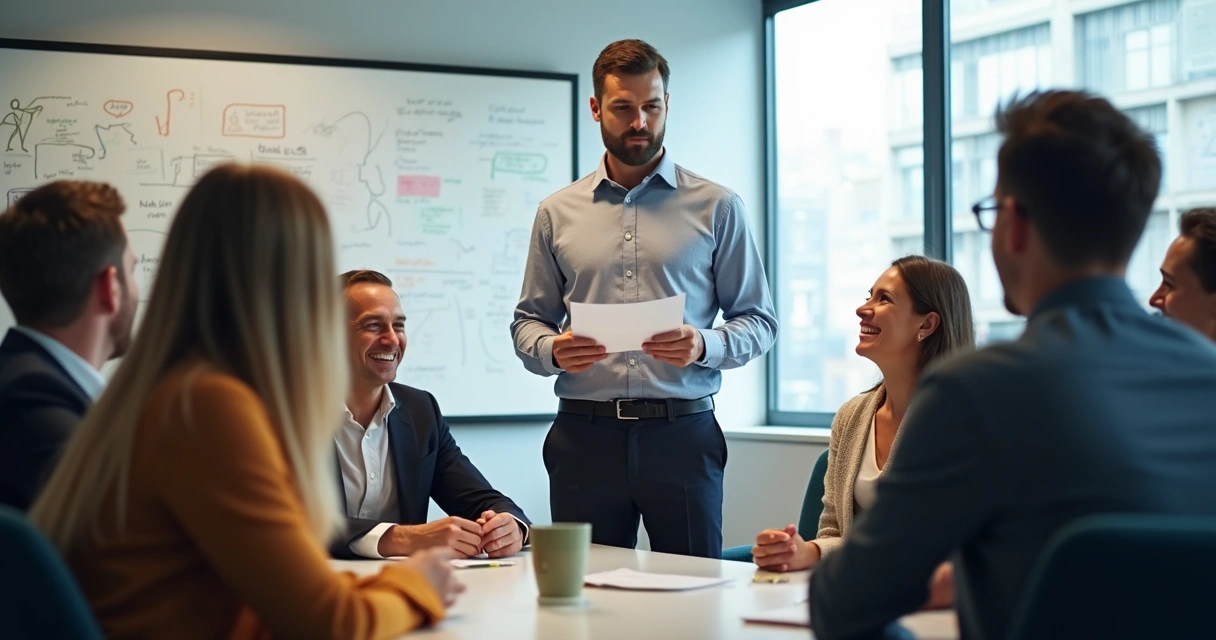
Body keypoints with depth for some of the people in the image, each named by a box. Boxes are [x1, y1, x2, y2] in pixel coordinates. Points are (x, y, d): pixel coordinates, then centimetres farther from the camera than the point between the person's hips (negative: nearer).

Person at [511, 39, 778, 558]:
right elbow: (528, 321, 13)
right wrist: (552, 350, -9)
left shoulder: (716, 207, 6)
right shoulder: (558, 213, 11)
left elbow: (759, 321, 5)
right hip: (585, 436, 1)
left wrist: (704, 345, -14)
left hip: (682, 433, -1)